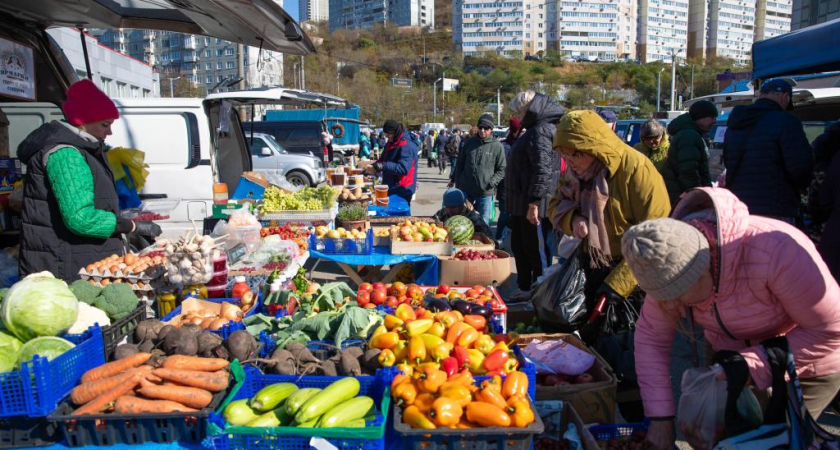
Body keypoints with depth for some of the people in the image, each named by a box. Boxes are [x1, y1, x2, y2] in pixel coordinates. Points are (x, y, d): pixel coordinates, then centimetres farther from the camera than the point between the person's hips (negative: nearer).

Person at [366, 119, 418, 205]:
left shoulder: (407, 146, -20)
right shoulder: (391, 143, 11)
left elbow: (403, 168, -30)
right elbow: (383, 160, 19)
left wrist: (382, 166, -31)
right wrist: (373, 167, -2)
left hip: (402, 190, -10)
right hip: (391, 188, 10)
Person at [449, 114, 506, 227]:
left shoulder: (497, 146, -5)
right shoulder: (469, 143, 4)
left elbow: (502, 169, -3)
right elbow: (460, 164, 12)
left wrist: (491, 183, -14)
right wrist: (455, 180, 8)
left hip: (485, 192, -2)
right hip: (466, 190, 3)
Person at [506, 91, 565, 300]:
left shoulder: (541, 131, -15)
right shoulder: (534, 130, 19)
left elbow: (542, 169, -24)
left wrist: (533, 203, -26)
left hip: (533, 204, -11)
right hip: (522, 203, 11)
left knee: (536, 250, -3)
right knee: (519, 247, 19)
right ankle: (525, 288, 32)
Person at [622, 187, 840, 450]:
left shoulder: (775, 251, -38)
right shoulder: (670, 261, -22)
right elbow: (651, 337, -15)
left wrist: (754, 366, -33)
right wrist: (660, 417, -18)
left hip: (805, 367, -4)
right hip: (728, 360, 4)